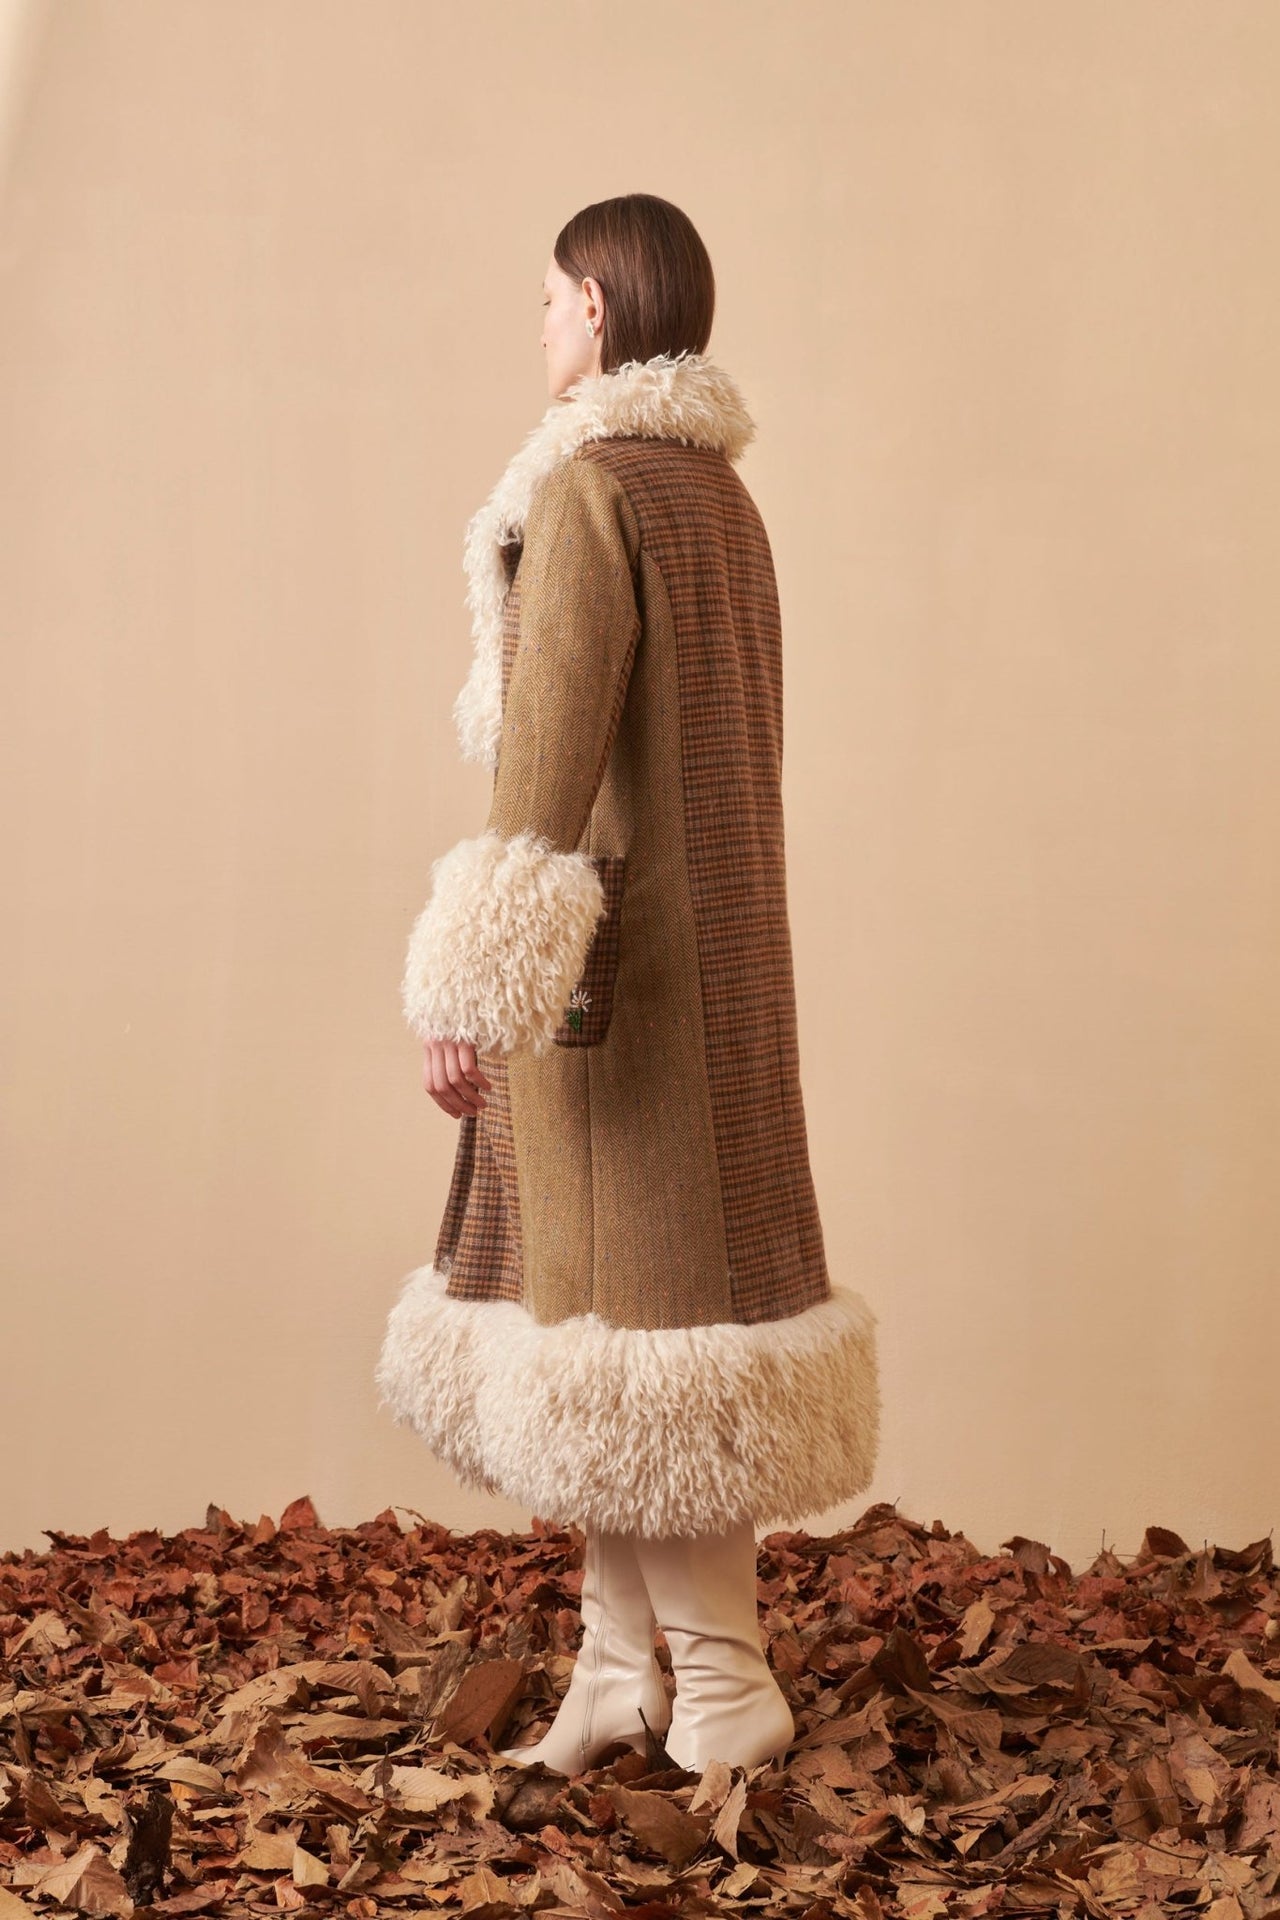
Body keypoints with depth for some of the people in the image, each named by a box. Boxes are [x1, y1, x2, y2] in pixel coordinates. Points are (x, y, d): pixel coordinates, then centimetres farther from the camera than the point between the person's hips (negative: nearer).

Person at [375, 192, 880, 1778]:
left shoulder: (588, 488, -14)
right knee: (593, 1294, 12)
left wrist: (472, 988, -21)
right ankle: (619, 1667, 18)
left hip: (610, 939, -9)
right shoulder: (721, 496, 15)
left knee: (625, 1296, -4)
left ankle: (724, 1688, 2)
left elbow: (548, 750, -21)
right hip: (706, 930, 9)